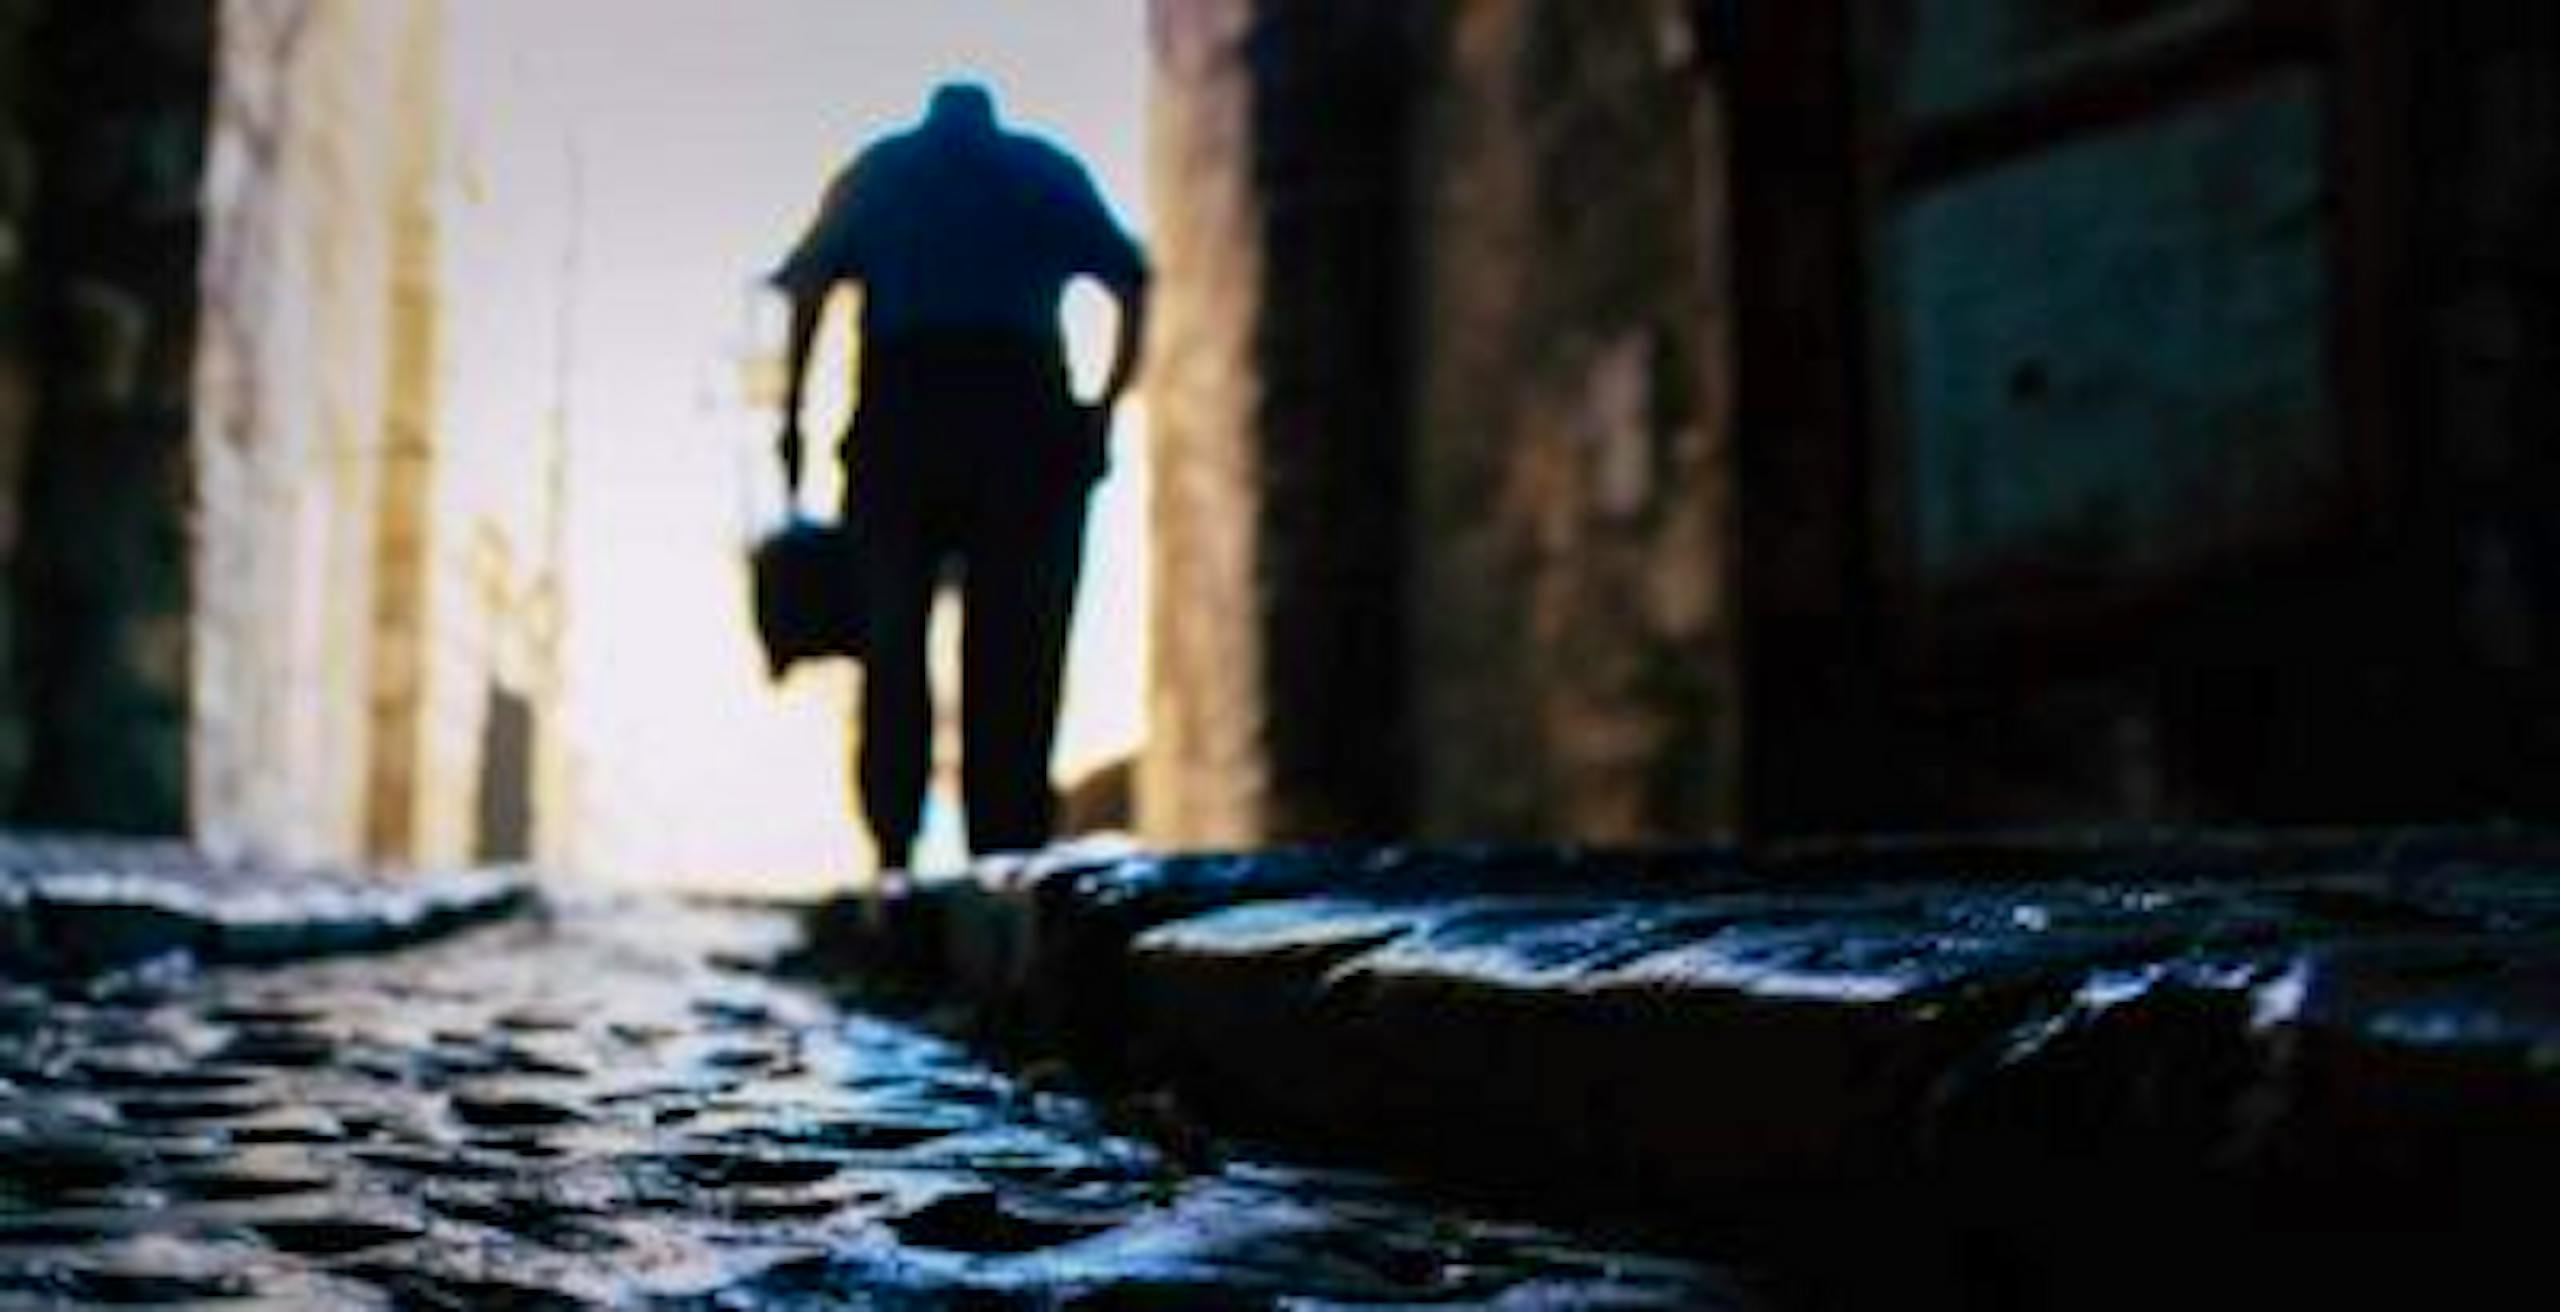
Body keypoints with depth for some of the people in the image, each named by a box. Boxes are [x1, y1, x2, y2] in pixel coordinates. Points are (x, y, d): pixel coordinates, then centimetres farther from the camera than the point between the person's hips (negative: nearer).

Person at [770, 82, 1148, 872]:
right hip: (1025, 415, 0)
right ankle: (1008, 868, -4)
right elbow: (1133, 285, 7)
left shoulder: (876, 170, 20)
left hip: (900, 410, 0)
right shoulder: (1049, 171, 19)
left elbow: (807, 284, 6)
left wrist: (792, 416, 4)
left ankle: (894, 848, -5)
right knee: (1014, 659, 1)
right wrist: (1106, 406, 8)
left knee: (892, 653, 6)